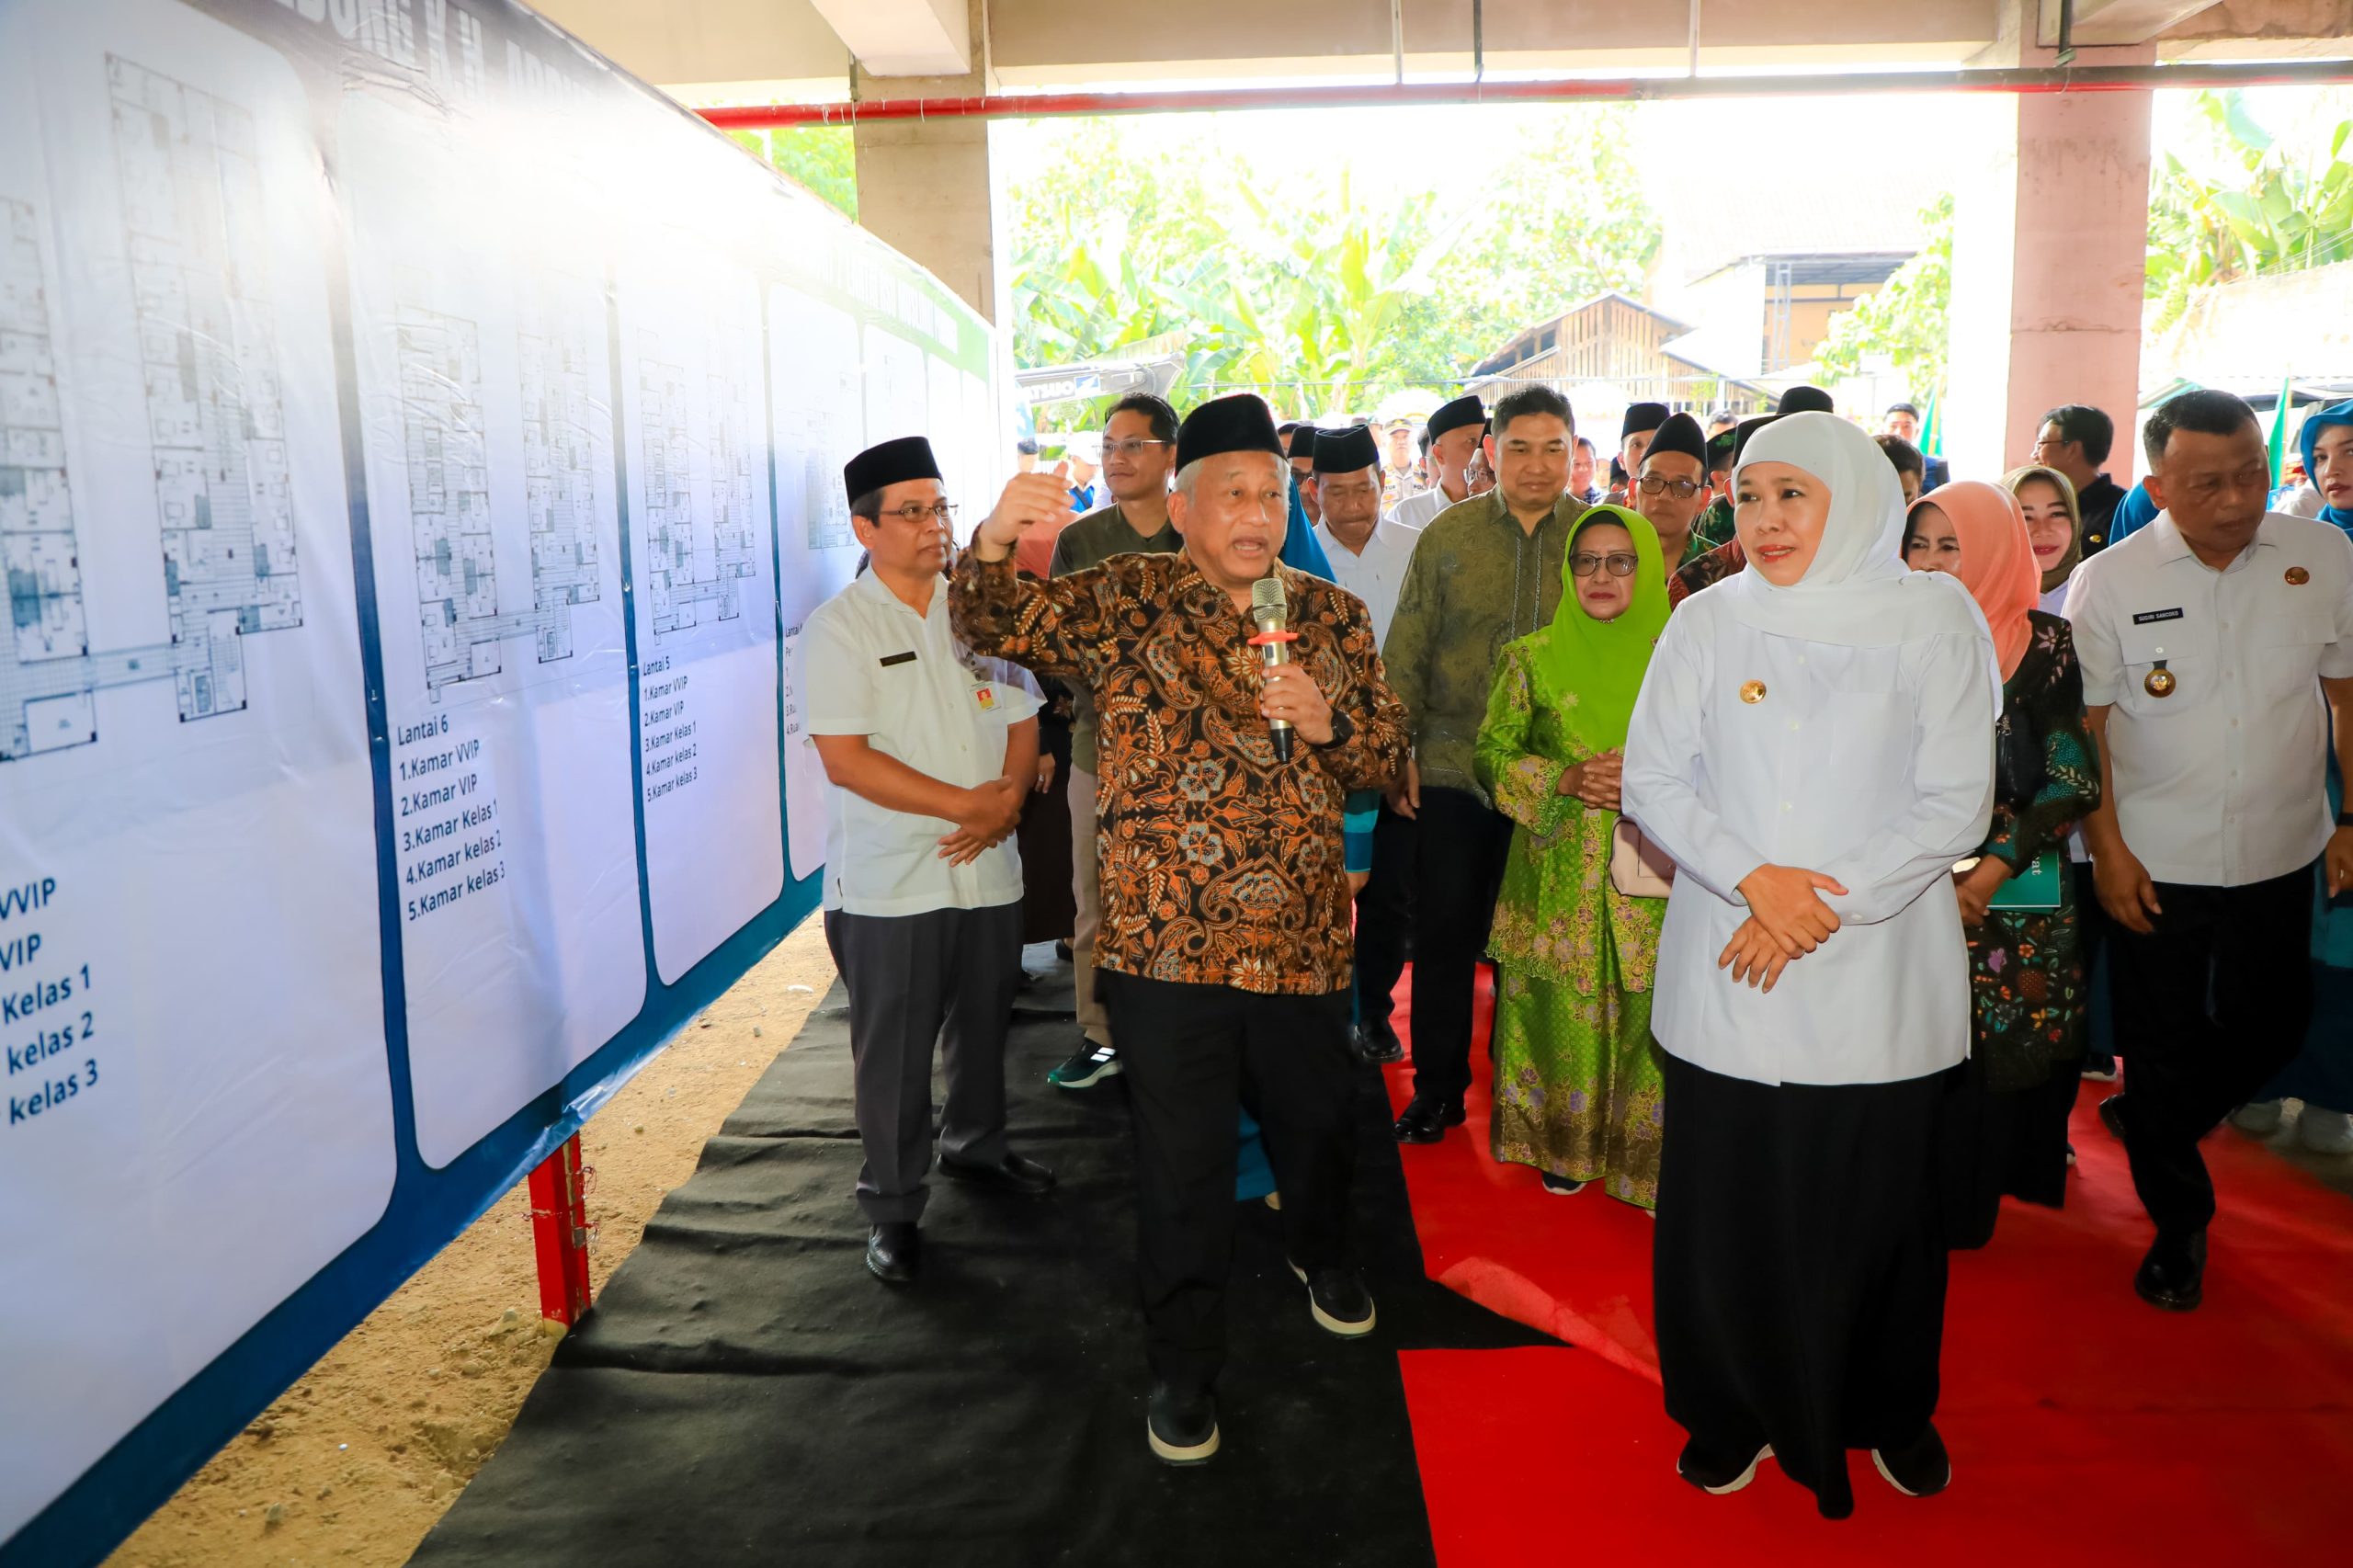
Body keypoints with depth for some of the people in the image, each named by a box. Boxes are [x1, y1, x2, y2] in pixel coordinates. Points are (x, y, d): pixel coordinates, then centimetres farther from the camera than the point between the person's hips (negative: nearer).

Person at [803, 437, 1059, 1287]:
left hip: (988, 867, 5)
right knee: (894, 1052, 4)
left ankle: (976, 1147, 42)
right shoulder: (839, 627, -7)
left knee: (983, 1028, 19)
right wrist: (963, 803, -17)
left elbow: (1022, 721, 10)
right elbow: (845, 760, -15)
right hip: (890, 885, -4)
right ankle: (892, 1208, 21)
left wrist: (1007, 800, -9)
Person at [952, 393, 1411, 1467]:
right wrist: (994, 542, -32)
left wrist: (1328, 723, -13)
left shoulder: (1335, 618, 6)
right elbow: (996, 627, -12)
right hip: (1166, 942, -3)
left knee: (1317, 1118, 22)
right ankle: (1185, 1361, 29)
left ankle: (1318, 1248, 55)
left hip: (1303, 937, 3)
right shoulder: (1125, 600, -2)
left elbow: (1388, 759, 9)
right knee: (1182, 1160, 8)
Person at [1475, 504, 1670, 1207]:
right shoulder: (1532, 657, 4)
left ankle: (1647, 1156, 17)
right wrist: (1563, 780, -12)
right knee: (1561, 1015, 6)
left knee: (1648, 1016, 0)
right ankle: (1563, 1147, 26)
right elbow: (1491, 753, 3)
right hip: (1557, 877, 1)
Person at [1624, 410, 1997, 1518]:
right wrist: (1754, 879, -15)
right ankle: (1736, 1408, 29)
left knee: (1880, 1205, 11)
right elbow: (1653, 782, -1)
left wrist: (1827, 903, -14)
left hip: (1880, 979, -1)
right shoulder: (1708, 622, 1)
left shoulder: (1932, 620, -2)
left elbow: (1955, 803, -6)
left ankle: (1891, 1411, 35)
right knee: (1726, 1200, 7)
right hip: (1725, 980, 1)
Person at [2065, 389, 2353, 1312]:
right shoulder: (2108, 581, -9)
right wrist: (2108, 849, -8)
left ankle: (2150, 1121, 46)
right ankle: (2178, 1221, 29)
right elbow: (2084, 726, -5)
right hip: (2152, 861, -3)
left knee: (2272, 1027, 17)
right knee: (2162, 1046, 9)